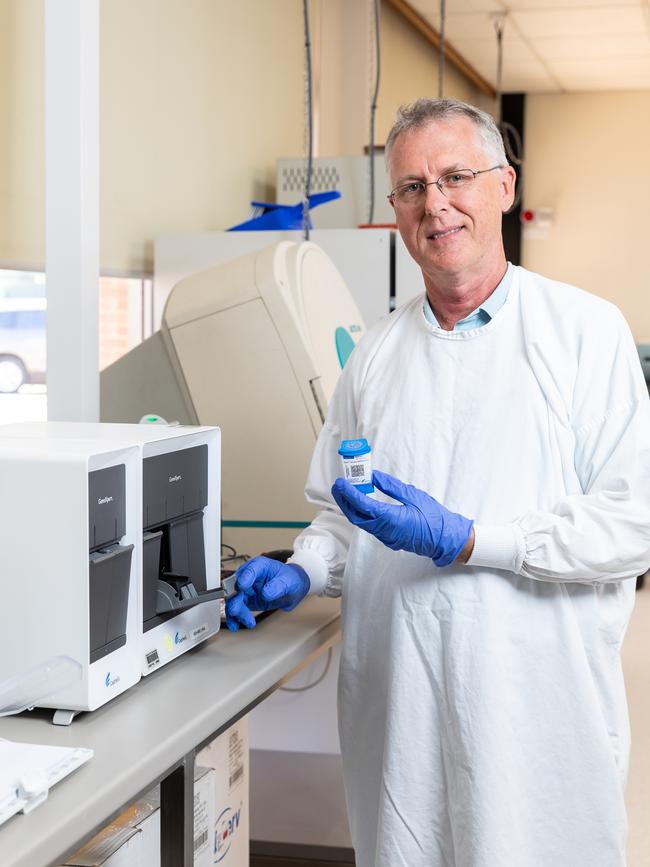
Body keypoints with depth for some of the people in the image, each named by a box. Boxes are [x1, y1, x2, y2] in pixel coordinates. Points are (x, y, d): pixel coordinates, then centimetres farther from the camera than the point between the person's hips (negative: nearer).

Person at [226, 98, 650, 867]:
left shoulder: (585, 330, -3)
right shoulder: (376, 354, 11)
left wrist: (465, 539, -17)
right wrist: (301, 574, -2)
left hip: (536, 708, -3)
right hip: (396, 707, 4)